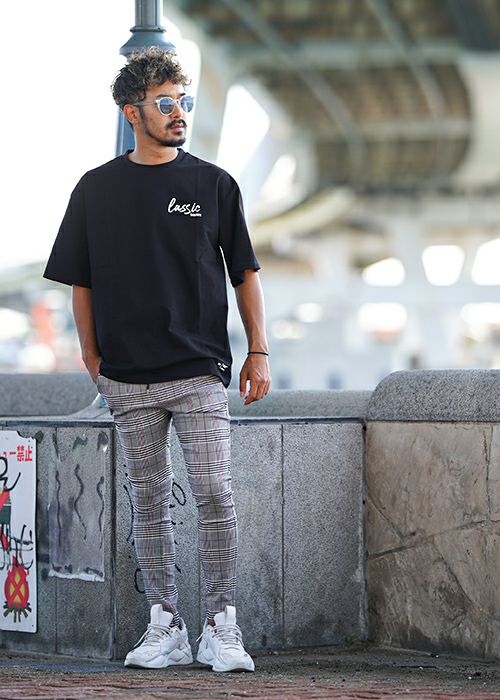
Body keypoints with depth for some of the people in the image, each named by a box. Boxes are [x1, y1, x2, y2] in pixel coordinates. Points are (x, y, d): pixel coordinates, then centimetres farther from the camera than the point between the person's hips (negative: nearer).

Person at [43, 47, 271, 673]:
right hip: (129, 378, 2)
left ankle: (221, 627, -2)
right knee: (149, 499, 6)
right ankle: (165, 626, 12)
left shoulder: (213, 184, 5)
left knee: (214, 495, -9)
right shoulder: (97, 189, 7)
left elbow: (245, 272, 8)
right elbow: (81, 281, 13)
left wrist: (258, 351, 1)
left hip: (201, 373, -2)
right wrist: (92, 358, 8)